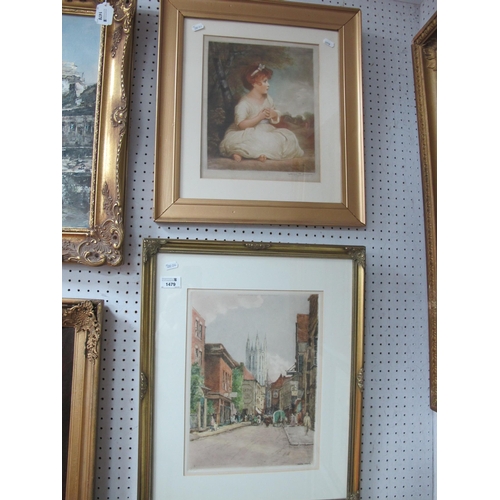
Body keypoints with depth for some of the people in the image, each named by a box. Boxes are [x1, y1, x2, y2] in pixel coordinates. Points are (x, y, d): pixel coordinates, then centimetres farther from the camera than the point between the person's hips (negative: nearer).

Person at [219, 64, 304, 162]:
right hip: (248, 134, -8)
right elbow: (241, 124, -25)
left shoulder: (268, 99, 8)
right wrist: (260, 117, -26)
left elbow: (276, 121, 18)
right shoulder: (245, 103, -14)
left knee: (288, 135, -14)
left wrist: (274, 115, -7)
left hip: (267, 132, 9)